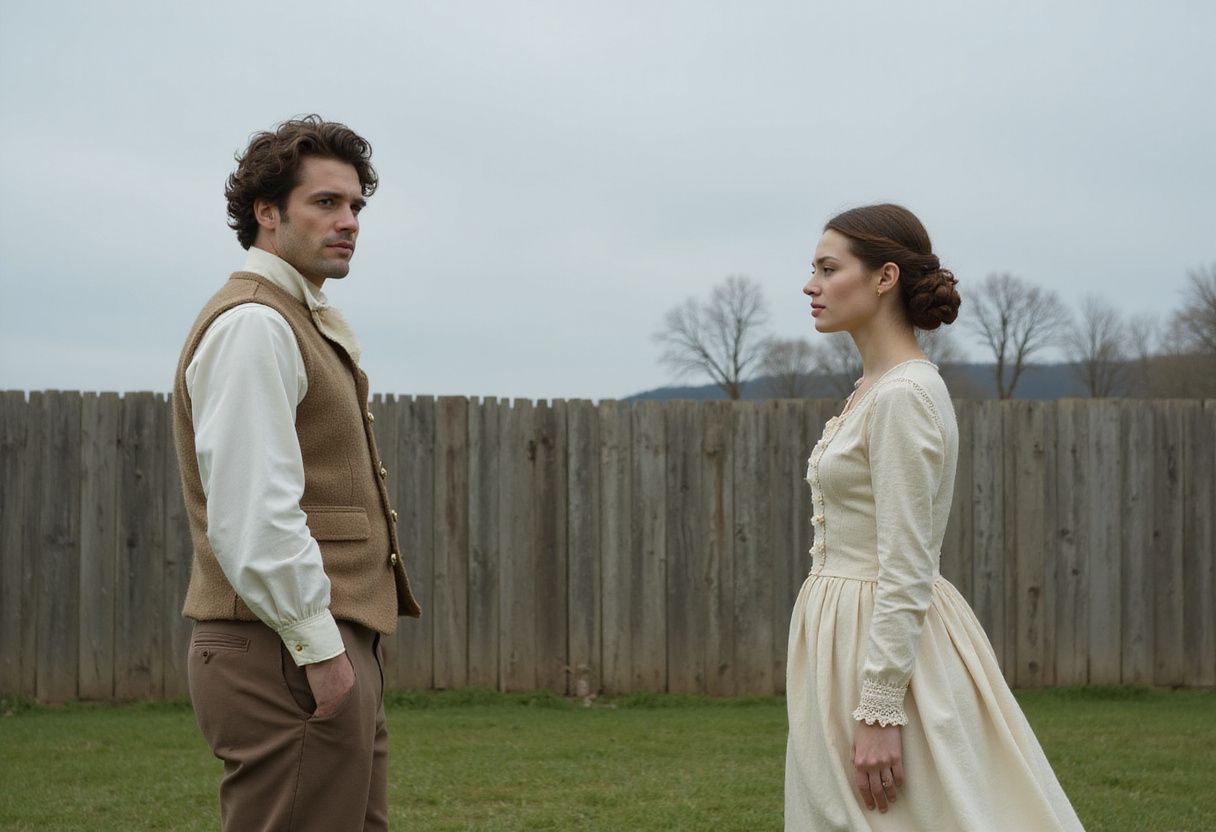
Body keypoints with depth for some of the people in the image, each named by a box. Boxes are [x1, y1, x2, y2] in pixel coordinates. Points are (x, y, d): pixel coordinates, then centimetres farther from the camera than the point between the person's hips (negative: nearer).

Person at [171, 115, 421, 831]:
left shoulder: (311, 322, 20)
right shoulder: (251, 325, -13)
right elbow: (252, 517, -22)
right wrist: (319, 647, -19)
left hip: (333, 648, 10)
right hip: (289, 656, -10)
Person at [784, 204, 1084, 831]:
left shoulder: (903, 394, -17)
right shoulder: (876, 387, 13)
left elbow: (906, 569, -21)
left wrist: (879, 710, -23)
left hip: (885, 648, -10)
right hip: (847, 637, 10)